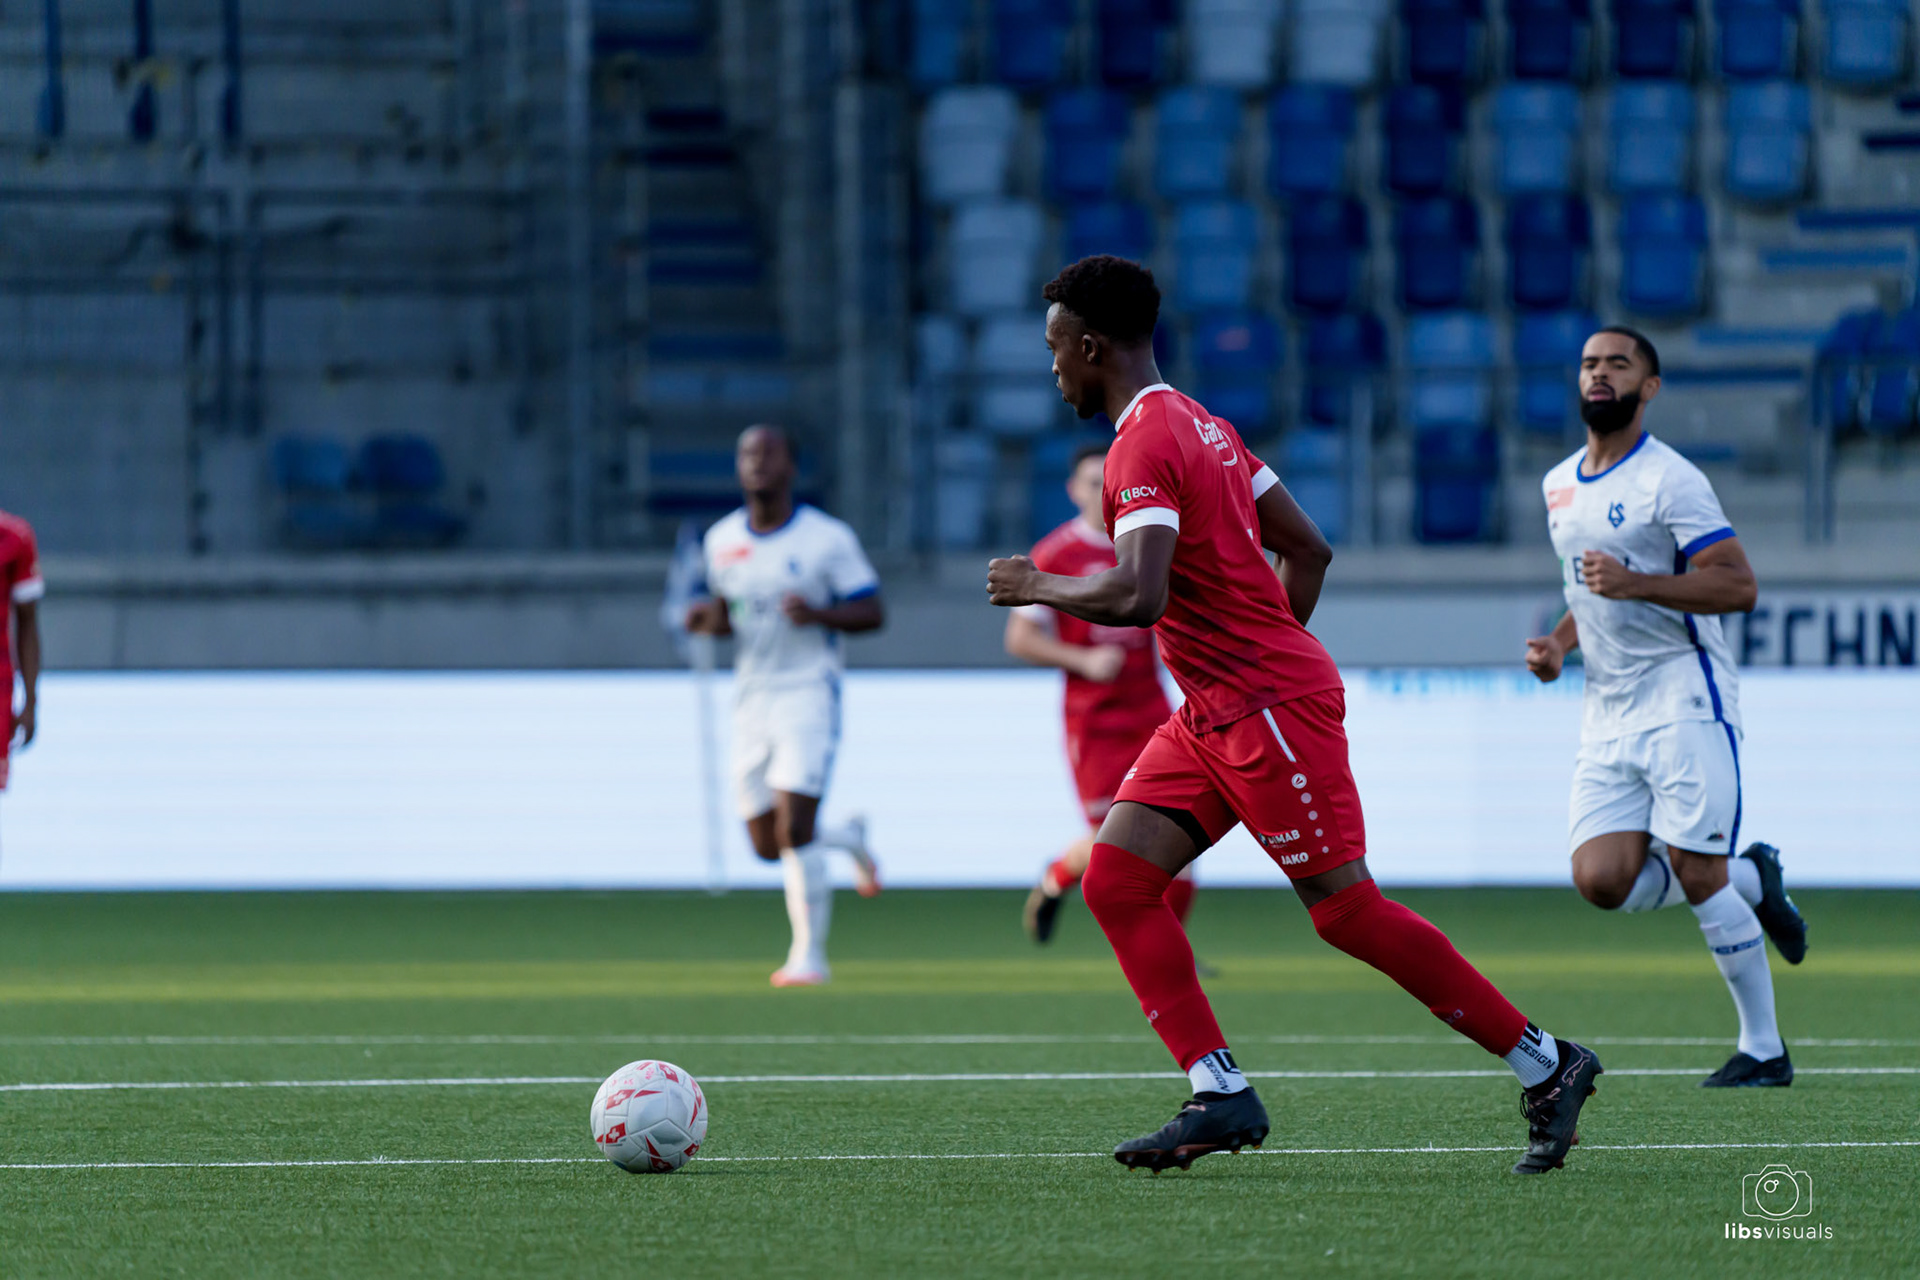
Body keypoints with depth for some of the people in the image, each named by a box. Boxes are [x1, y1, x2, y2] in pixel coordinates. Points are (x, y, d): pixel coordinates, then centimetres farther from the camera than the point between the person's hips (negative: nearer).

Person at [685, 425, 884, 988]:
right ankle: (849, 838, 36)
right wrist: (708, 618, -4)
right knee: (766, 845, 6)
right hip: (751, 699, 5)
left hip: (809, 693, -5)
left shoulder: (828, 539, -7)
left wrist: (818, 614, -23)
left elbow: (872, 612, -4)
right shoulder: (721, 541, 8)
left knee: (794, 831, -16)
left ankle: (809, 955, -7)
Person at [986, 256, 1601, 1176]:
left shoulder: (1145, 446, -16)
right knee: (1115, 881, 1)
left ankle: (1544, 1066, 0)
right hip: (1214, 713, 10)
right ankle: (1220, 1095, -5)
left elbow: (1139, 596, -28)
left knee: (1347, 910, -8)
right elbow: (1307, 548, 20)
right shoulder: (1201, 426, 16)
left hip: (1270, 710, -10)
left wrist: (1038, 587, -12)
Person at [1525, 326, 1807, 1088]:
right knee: (1601, 880, -7)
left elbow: (1739, 587, -15)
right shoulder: (1559, 485, 16)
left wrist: (1635, 583, -24)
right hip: (1608, 712, 7)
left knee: (1697, 874, -10)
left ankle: (1764, 1049, 3)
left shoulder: (1670, 481, -9)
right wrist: (1558, 644, 11)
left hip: (1685, 700, -7)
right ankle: (1751, 878, 19)